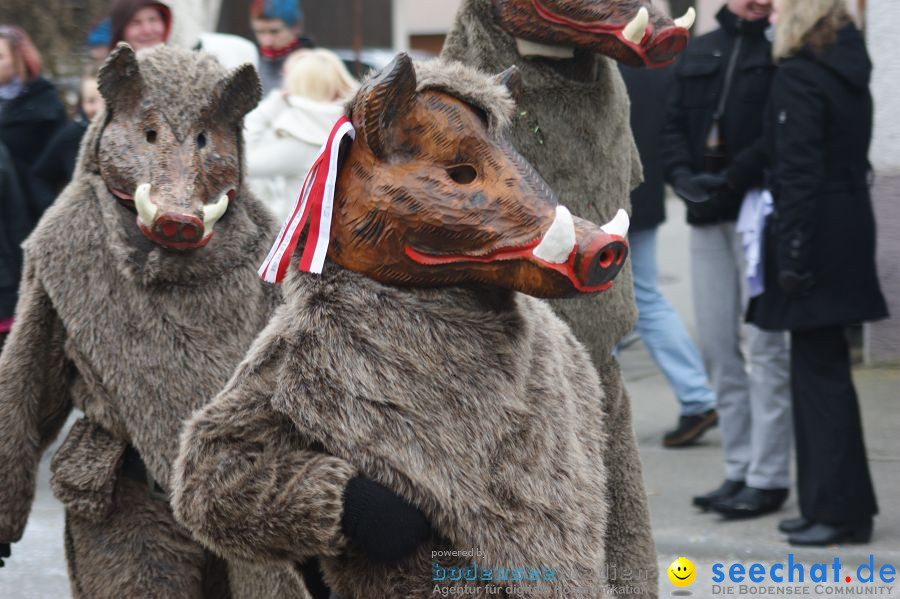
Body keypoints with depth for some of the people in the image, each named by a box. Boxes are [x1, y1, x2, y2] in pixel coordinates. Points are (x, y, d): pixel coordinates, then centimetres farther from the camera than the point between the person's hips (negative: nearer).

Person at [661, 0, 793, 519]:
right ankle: (739, 470, 17)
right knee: (718, 345, 8)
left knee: (766, 345, -5)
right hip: (706, 216, 6)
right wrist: (684, 178, -4)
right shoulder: (698, 53, 17)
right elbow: (674, 126, 14)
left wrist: (730, 180, -18)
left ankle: (768, 477, 0)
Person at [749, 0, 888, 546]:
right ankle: (829, 502, 20)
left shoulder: (798, 77, -14)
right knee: (823, 369, 14)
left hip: (816, 236, -9)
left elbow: (799, 174, -18)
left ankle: (840, 509, 2)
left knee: (819, 372, -3)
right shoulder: (850, 70, 13)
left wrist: (792, 258, -18)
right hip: (852, 231, 9)